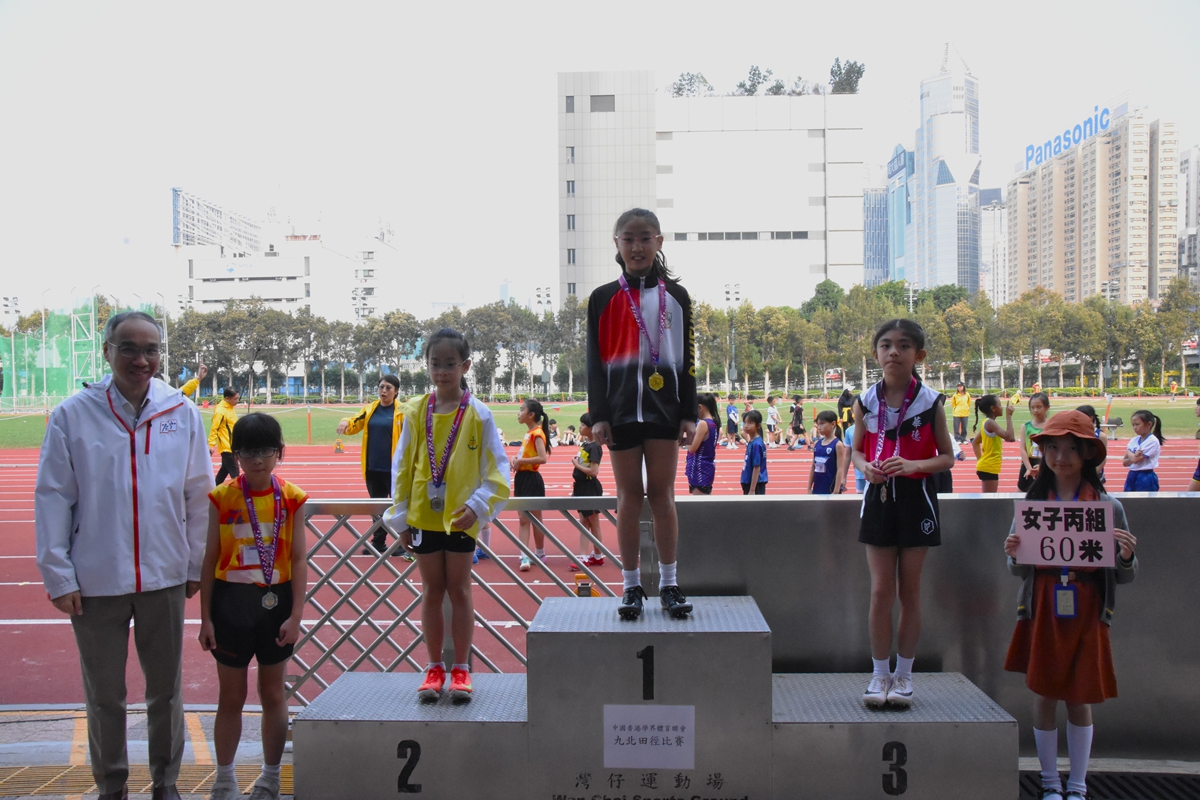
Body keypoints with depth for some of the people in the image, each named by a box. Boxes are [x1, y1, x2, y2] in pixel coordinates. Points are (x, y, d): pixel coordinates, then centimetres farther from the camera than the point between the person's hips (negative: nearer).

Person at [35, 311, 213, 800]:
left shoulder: (182, 413, -2)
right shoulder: (73, 415, -6)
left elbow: (198, 494, 3)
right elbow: (52, 498, -4)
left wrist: (196, 565, 5)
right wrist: (58, 576, -6)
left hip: (165, 577, 1)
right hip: (95, 581, -1)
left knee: (166, 690, 15)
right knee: (104, 695, 14)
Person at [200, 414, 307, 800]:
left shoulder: (291, 498, -3)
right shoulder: (222, 498, -4)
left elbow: (299, 558, -3)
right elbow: (209, 559, -1)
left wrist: (296, 615, -8)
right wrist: (205, 618, -2)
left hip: (275, 602, 0)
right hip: (230, 602, 0)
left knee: (273, 694, 11)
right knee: (231, 697, 10)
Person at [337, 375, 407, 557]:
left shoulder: (402, 411, -6)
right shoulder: (370, 409, 9)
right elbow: (354, 424, 14)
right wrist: (345, 422, -7)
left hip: (394, 468, -5)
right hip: (373, 468, 5)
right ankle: (378, 542, 27)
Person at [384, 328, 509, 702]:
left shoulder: (477, 413, -6)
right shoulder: (417, 411, 1)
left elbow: (496, 468, -5)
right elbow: (402, 466, 6)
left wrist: (478, 505, -18)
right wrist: (401, 517, 4)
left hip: (461, 517, -2)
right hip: (424, 516, 2)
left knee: (459, 590, 6)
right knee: (431, 592, 10)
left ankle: (460, 669, 17)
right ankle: (434, 668, 22)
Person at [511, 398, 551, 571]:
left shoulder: (537, 433, -15)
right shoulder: (528, 433, 12)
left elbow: (542, 458, -26)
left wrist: (521, 461, -21)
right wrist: (516, 458, 2)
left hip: (531, 479, -9)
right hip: (521, 478, 9)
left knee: (535, 519, 5)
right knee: (523, 520, 4)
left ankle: (540, 555, 18)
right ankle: (525, 556, 3)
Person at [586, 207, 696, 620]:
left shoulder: (675, 296, 6)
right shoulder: (603, 298, 4)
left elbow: (686, 359, 7)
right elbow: (596, 361, 3)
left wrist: (689, 413, 1)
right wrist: (598, 415, -4)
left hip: (664, 408, 0)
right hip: (621, 410, 0)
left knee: (662, 495, 3)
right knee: (629, 497, 5)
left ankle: (669, 584, 13)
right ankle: (632, 587, 13)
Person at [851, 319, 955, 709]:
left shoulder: (930, 402, -6)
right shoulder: (866, 402, -1)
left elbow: (947, 457, -1)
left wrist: (914, 465, -20)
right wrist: (864, 467, -13)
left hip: (917, 498, -1)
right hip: (879, 498, 1)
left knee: (909, 592, 7)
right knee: (881, 590, 2)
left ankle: (903, 673, 21)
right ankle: (880, 673, 16)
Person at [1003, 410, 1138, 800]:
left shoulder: (1109, 506, -3)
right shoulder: (1031, 503, -1)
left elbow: (1123, 577, 1)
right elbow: (1020, 571, 4)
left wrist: (1127, 556, -20)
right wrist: (1014, 555, -17)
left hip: (1086, 614, -1)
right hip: (1043, 612, 1)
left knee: (1079, 699, 7)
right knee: (1045, 696, 7)